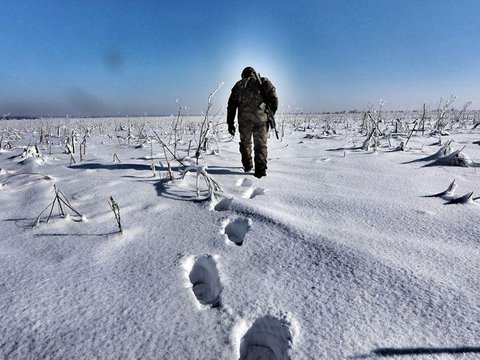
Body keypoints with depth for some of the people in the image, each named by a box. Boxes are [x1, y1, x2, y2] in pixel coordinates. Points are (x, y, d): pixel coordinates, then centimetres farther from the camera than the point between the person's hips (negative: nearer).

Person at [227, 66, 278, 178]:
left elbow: (231, 105, 11)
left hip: (244, 119, 1)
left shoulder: (239, 85, 17)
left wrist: (230, 123, 11)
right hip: (261, 118, -1)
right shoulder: (264, 82, 13)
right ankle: (260, 169, -5)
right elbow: (274, 100, 3)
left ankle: (247, 166, 25)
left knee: (245, 143, 19)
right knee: (260, 145, 4)